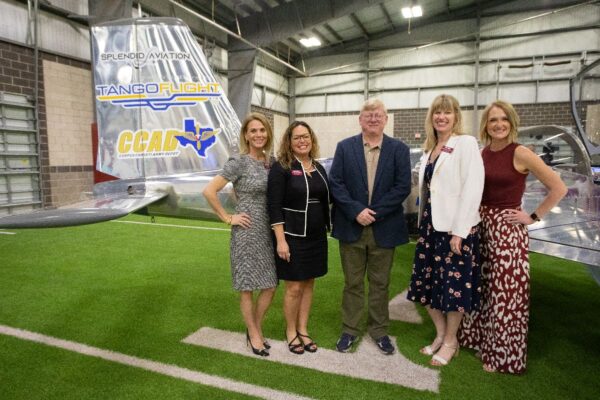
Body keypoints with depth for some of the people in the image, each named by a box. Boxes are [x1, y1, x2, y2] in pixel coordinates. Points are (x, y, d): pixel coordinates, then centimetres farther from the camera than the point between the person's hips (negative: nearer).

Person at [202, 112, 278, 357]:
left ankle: (255, 328, 32)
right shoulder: (238, 162, -11)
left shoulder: (271, 162, 6)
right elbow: (209, 191, -16)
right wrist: (228, 218, -12)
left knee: (270, 285, 10)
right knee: (248, 286, 7)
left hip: (268, 231, 6)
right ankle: (254, 335, 25)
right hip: (247, 231, -6)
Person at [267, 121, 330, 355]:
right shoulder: (281, 168, -9)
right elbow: (274, 206, -13)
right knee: (294, 287, 3)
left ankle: (303, 330, 29)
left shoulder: (319, 168, 9)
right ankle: (291, 332, 25)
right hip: (292, 237, -5)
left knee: (308, 284, 14)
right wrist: (280, 239, -18)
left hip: (316, 237, 6)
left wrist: (326, 229, 11)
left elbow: (324, 201, 14)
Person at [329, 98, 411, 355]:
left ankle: (379, 330, 29)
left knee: (380, 283, 13)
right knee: (352, 283, 11)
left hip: (384, 228, 0)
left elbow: (403, 186, -6)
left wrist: (375, 212, -14)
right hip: (351, 227, 0)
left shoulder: (399, 149, 1)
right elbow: (335, 183, -4)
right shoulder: (344, 147, 2)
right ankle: (350, 329, 26)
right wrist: (356, 211, -16)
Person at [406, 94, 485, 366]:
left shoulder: (466, 143, -8)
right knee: (426, 281, 12)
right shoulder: (429, 148, 12)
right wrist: (422, 224, 10)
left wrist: (459, 231, -18)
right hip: (430, 224, 7)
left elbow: (472, 188, -15)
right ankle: (440, 334, 31)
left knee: (453, 285, 4)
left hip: (455, 227, -7)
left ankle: (450, 342, 24)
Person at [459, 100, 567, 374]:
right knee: (482, 287, 16)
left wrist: (533, 217, -11)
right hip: (481, 226, 6)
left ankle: (502, 355, 22)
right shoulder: (482, 153, 5)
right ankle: (482, 339, 36)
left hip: (506, 229, -6)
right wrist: (475, 216, 5)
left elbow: (559, 188, -12)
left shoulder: (520, 153, -12)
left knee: (505, 293, 4)